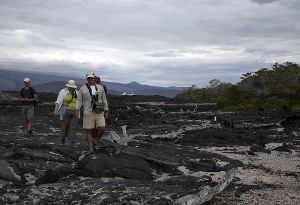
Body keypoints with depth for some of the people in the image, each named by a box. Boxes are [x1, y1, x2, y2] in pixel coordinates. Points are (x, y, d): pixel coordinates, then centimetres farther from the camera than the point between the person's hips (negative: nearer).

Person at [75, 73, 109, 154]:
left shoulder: (100, 87, 5)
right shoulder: (82, 88, -1)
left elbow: (104, 100, 8)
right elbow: (79, 100, -3)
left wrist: (106, 111, 6)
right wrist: (77, 110, -18)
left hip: (99, 112, 2)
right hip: (88, 112, -1)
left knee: (102, 129, -11)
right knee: (89, 131, -1)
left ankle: (96, 140, 17)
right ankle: (91, 149, 9)